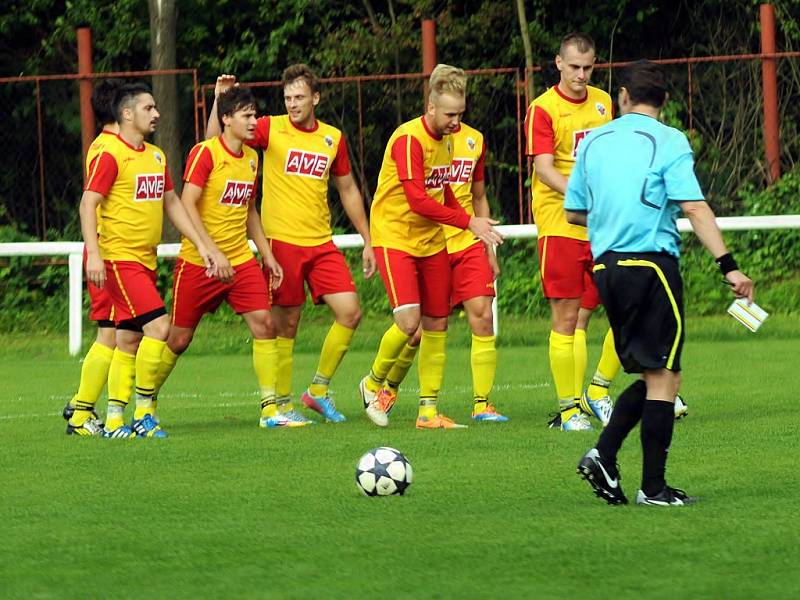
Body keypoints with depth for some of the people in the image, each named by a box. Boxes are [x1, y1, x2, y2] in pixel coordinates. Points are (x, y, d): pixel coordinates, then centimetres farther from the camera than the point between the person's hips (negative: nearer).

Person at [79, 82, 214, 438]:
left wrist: (201, 245, 17)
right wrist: (94, 254, -24)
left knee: (129, 341, 8)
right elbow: (88, 204, -15)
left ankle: (114, 420, 13)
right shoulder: (110, 155, -11)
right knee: (158, 326, -16)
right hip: (119, 258, -8)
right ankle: (143, 415, -10)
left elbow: (171, 204, 22)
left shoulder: (156, 156, 14)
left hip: (145, 260, 8)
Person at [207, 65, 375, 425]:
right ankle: (280, 404, 10)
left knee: (350, 312, -4)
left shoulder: (333, 138, 9)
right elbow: (215, 140, -8)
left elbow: (348, 190, 18)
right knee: (286, 323, -2)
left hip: (322, 243, 4)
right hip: (282, 242, -4)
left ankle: (318, 390, 11)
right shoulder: (271, 129, -2)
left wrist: (367, 240, 17)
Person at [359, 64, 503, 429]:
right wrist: (467, 221, -23)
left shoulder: (445, 138, 8)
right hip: (394, 238, -8)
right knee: (409, 321, -19)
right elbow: (418, 200, -25)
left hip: (431, 242, 8)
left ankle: (429, 411, 12)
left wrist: (473, 227, 7)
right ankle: (373, 383, 7)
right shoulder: (409, 140, -20)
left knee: (436, 324, 5)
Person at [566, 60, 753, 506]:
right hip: (651, 264, -6)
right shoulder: (667, 141, -4)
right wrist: (729, 266, -15)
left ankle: (604, 456, 0)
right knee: (663, 377, -1)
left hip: (606, 267, 6)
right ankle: (653, 488, -3)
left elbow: (574, 212, 17)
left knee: (653, 376, 15)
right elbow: (694, 207, -13)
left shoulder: (594, 142, 12)